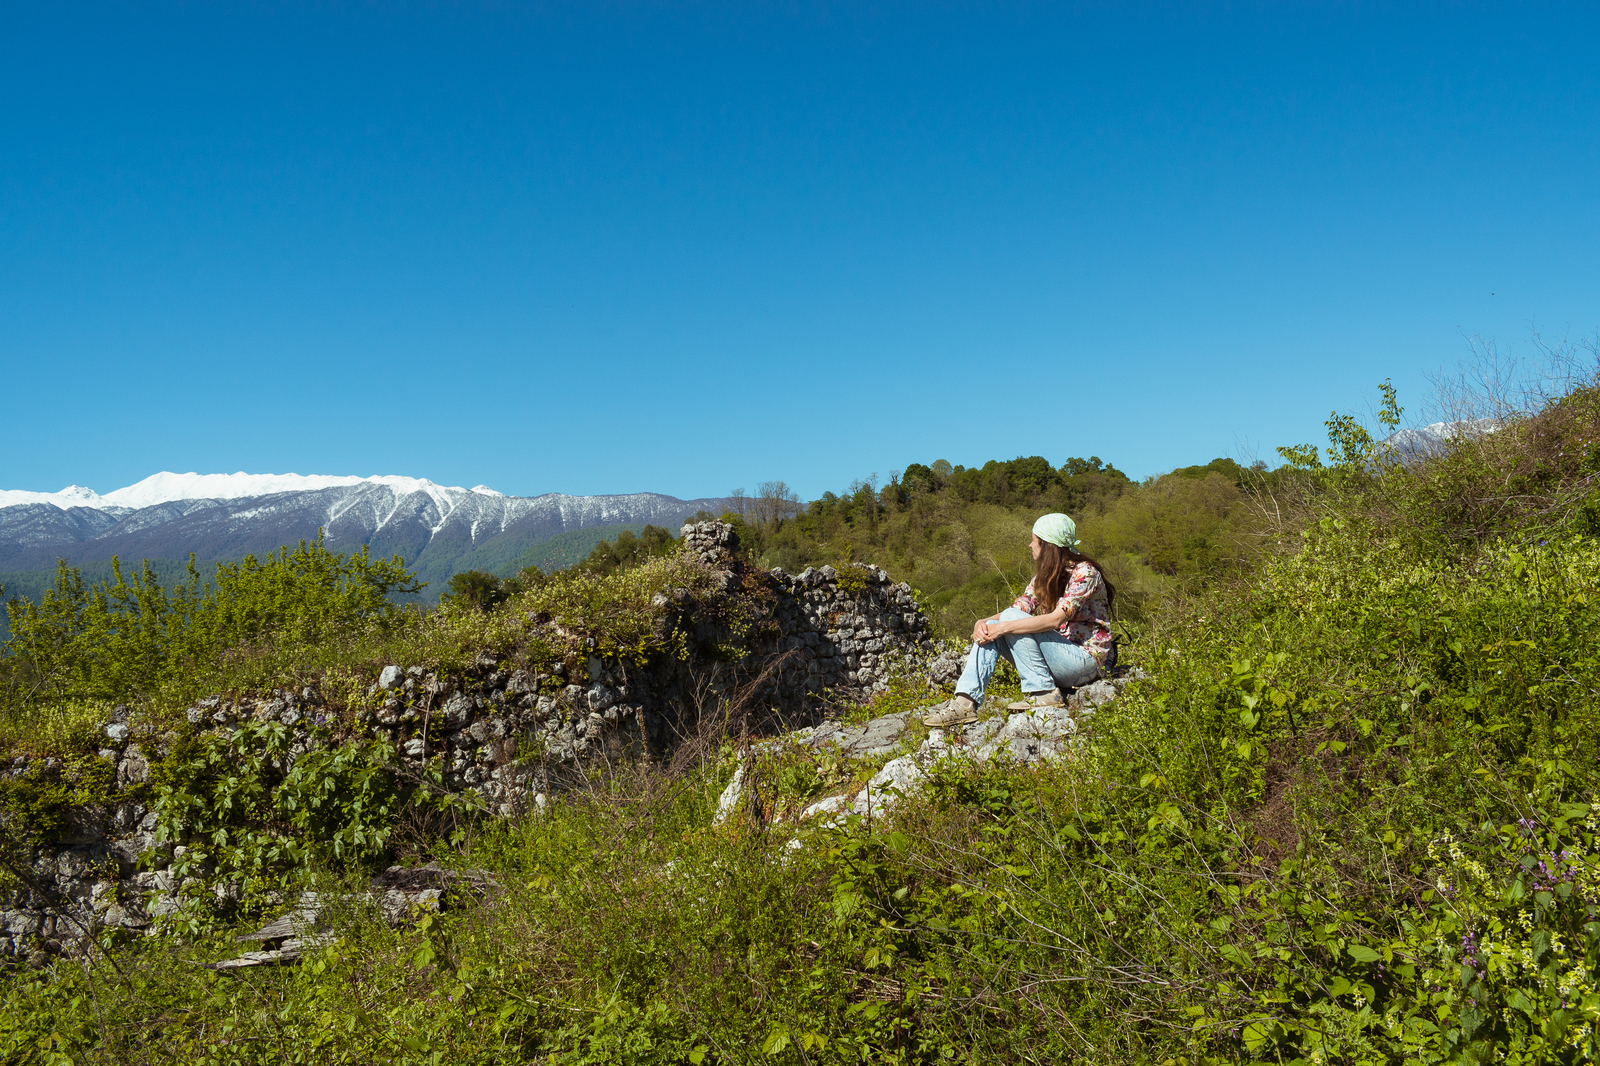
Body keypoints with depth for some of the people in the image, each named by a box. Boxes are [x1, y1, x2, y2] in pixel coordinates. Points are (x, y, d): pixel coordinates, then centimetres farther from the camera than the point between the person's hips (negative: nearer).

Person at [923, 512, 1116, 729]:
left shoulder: (1084, 572, -14)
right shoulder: (1046, 575, 12)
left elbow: (1056, 619, -26)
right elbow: (1020, 607, 3)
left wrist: (1004, 627, -27)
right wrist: (984, 622, -16)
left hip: (1087, 660, -8)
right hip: (1058, 658, 8)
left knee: (1011, 620, -23)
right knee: (988, 631, -10)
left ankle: (1044, 693, -18)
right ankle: (965, 703, -21)